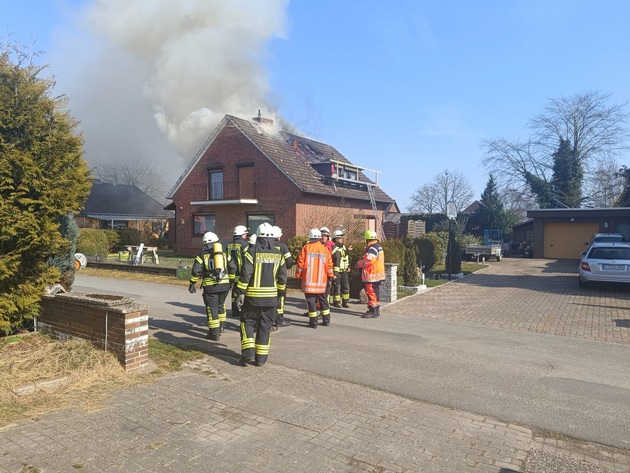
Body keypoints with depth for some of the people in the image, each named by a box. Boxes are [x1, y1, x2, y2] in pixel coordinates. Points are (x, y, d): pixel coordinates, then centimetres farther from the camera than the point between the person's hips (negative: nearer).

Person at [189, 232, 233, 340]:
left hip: (210, 285, -3)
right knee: (221, 305, 24)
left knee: (212, 309, 4)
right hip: (225, 284, 4)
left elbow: (196, 271, -1)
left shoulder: (203, 254, 4)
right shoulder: (224, 253, 13)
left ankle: (214, 333, 6)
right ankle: (221, 325, 32)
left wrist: (192, 284, 8)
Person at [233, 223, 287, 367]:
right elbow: (283, 277, 8)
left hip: (253, 296, -3)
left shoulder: (252, 251, -9)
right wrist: (280, 292, 21)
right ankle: (261, 358, 15)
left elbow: (245, 274, -13)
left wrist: (240, 293, -7)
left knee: (248, 323, 11)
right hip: (271, 297, 3)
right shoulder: (278, 254, 4)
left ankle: (248, 354, 0)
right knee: (265, 327, 11)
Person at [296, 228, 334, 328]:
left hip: (308, 280, -3)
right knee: (322, 299, 16)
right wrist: (330, 276, 18)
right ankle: (326, 320, 21)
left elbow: (300, 263, -5)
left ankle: (313, 322, 1)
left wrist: (298, 275, 5)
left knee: (311, 301, 1)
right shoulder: (325, 249, 5)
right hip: (321, 280, 3)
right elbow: (329, 264, 6)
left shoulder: (306, 248, -4)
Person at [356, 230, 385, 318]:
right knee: (375, 292, 17)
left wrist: (358, 264, -7)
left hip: (372, 275, -10)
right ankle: (376, 309, 26)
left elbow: (367, 261, -24)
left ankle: (373, 311, -1)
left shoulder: (372, 249, -19)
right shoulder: (378, 246, 14)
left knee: (371, 293, -5)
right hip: (378, 274, 10)